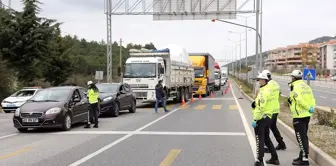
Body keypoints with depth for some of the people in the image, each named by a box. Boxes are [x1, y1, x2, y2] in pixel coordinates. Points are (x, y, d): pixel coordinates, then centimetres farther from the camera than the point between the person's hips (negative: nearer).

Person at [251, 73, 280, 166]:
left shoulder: (263, 91, -19)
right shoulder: (269, 89, 11)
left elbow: (260, 107, -24)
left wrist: (255, 120, -22)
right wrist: (255, 103, 4)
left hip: (261, 118, -9)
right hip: (268, 117, 9)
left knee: (260, 140, -1)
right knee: (267, 139, 19)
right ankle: (274, 158, 24)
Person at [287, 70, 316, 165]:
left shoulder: (295, 87, -15)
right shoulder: (306, 86, 12)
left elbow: (300, 100, -26)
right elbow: (312, 98, 5)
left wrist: (308, 108, -18)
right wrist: (312, 107, -6)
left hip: (299, 116, -9)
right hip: (307, 115, 9)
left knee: (301, 137, -4)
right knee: (304, 136, 18)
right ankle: (303, 156, 28)